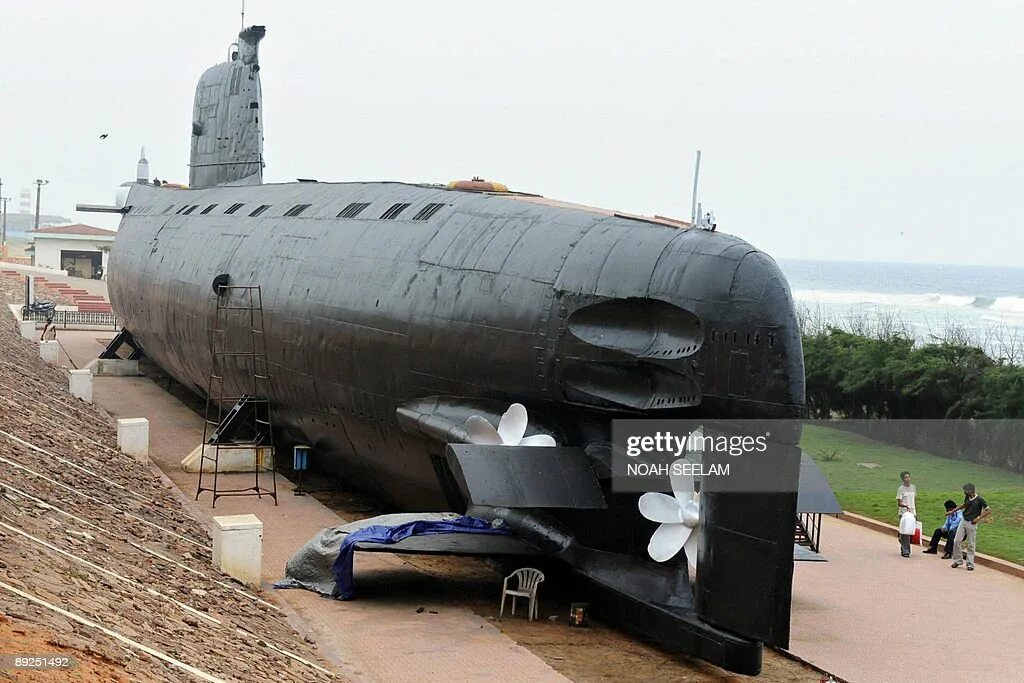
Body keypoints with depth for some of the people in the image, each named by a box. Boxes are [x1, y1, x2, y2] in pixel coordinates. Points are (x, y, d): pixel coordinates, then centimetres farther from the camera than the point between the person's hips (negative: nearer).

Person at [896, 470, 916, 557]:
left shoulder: (913, 488, 12)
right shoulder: (900, 489, -6)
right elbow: (899, 503, -11)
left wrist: (916, 513, 18)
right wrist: (906, 506, -30)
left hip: (912, 513, 5)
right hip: (903, 513, -5)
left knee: (912, 532, 6)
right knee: (905, 532, -5)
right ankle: (905, 551, -2)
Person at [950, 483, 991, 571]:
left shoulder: (979, 500, -15)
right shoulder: (967, 498, 3)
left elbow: (988, 511, -12)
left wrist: (978, 518, -19)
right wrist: (953, 511, 21)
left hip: (972, 524, -6)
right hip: (963, 521, 6)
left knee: (971, 545, 0)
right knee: (956, 541, 2)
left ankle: (970, 564, 10)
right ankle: (958, 560, 16)